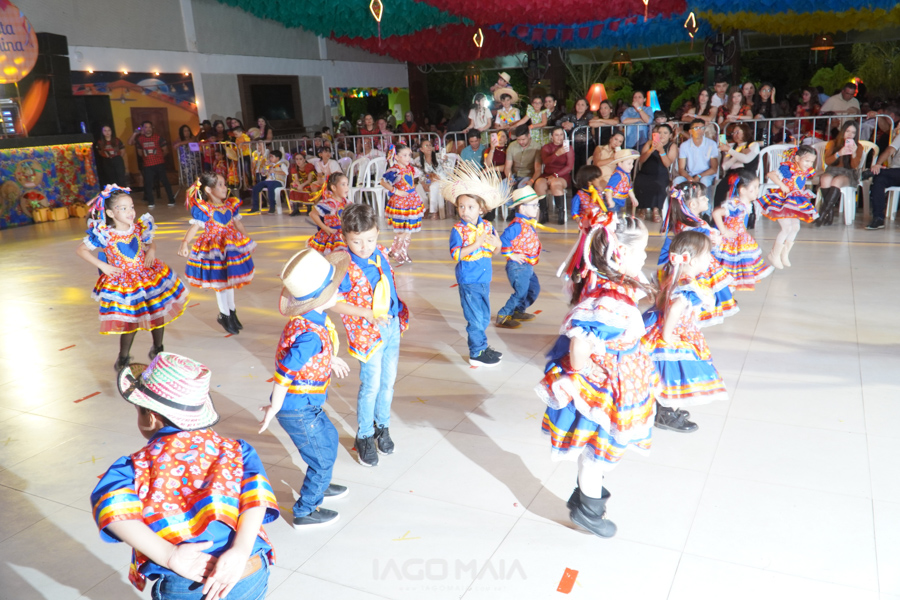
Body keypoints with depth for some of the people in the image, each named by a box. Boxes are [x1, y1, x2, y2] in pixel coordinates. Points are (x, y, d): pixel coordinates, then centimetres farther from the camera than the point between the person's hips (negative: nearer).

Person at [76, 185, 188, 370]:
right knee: (129, 323, 4)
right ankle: (123, 359, 28)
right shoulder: (104, 234, -17)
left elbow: (150, 243, 13)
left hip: (148, 276, 4)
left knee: (159, 315, 10)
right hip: (122, 284, -4)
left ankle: (158, 350, 34)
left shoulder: (139, 228, -6)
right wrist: (103, 266, -12)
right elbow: (80, 249, -8)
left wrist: (151, 250, -9)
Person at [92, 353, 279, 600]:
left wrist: (170, 556, -21)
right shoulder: (232, 449, 9)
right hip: (253, 578, 3)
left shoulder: (139, 465, 3)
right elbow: (256, 495, -9)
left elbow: (111, 505, -18)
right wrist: (240, 551, -18)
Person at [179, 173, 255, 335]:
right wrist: (184, 243, -35)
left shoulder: (230, 205, 4)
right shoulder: (203, 209, -14)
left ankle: (232, 312, 34)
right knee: (221, 283, 5)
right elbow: (195, 227, -22)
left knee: (229, 281, 18)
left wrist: (248, 240, 22)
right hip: (214, 248, -5)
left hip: (231, 245, 5)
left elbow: (238, 224, 14)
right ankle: (225, 315, 22)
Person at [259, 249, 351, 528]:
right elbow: (284, 372, -31)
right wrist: (274, 409, -18)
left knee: (329, 437, 29)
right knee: (323, 458, 9)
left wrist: (330, 359, 31)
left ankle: (319, 485, 53)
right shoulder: (310, 335, -34)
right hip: (298, 410, -9)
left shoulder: (308, 318, -4)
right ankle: (305, 512, 29)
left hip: (306, 403, 9)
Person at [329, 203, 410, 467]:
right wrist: (368, 314, -23)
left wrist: (399, 310, 14)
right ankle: (364, 436, 20)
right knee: (371, 385, 0)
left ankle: (382, 426, 36)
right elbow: (334, 302, -19)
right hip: (368, 332, -6)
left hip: (392, 326, 6)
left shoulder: (380, 252, 1)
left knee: (388, 381, 16)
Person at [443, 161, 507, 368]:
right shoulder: (458, 230, -12)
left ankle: (480, 345, 34)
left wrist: (497, 244, -11)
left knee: (484, 317, 17)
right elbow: (456, 254, -21)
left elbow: (493, 252, 11)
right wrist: (476, 245, -29)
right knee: (475, 318, -1)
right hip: (468, 281, -6)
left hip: (484, 279, 6)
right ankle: (477, 354, 11)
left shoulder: (487, 227, 4)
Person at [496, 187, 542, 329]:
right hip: (518, 266, -10)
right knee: (521, 293, -8)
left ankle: (518, 312, 33)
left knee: (534, 289, 18)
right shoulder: (517, 225, -20)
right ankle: (502, 317, 3)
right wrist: (511, 255, -21)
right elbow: (503, 240, -29)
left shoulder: (529, 223, 12)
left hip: (528, 266, 10)